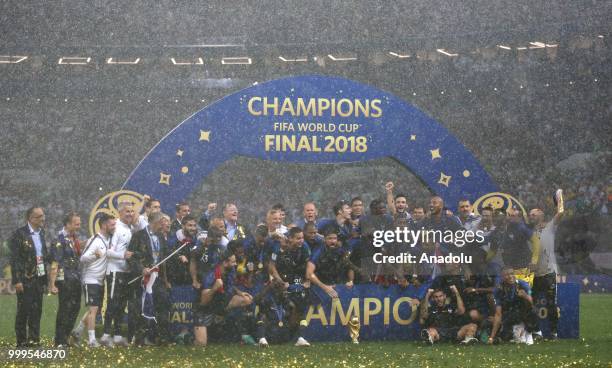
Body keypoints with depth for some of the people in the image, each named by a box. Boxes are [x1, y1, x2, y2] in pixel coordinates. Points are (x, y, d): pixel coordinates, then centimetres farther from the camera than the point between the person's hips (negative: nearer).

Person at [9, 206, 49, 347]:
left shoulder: (41, 233, 13)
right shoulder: (19, 234, -10)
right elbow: (14, 259, -13)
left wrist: (45, 277, 15)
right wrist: (17, 280, -18)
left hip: (39, 278, 7)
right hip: (25, 279, -7)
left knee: (36, 310, 7)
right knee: (24, 310, -2)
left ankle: (34, 339, 12)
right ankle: (21, 341, 3)